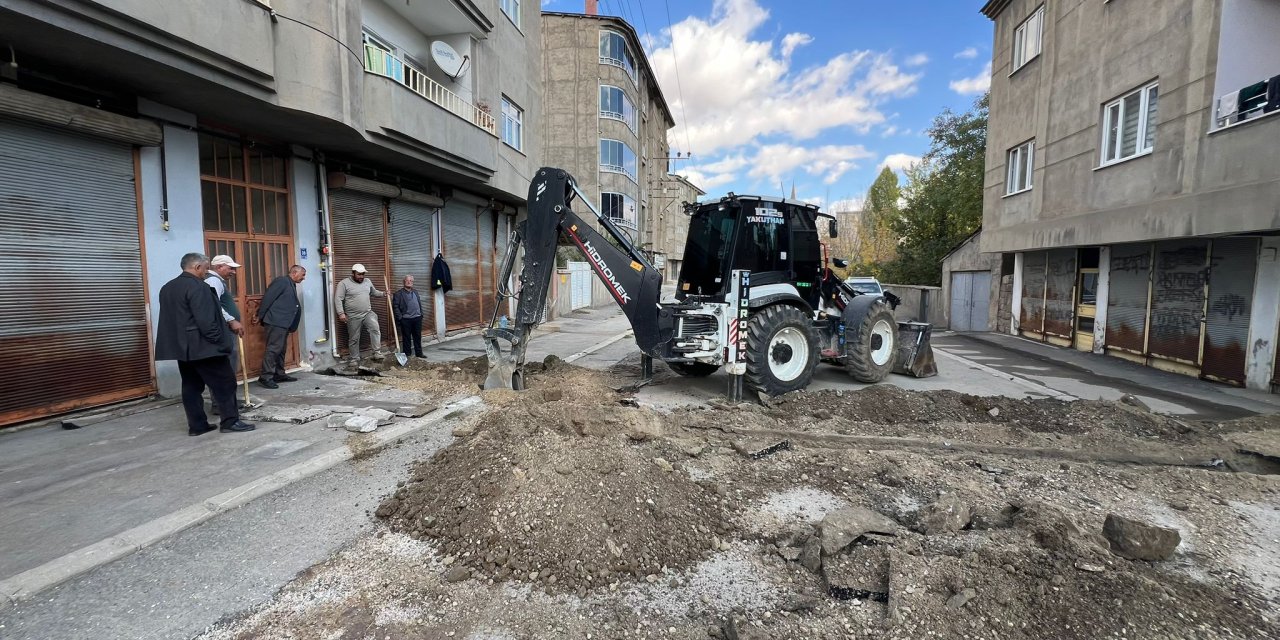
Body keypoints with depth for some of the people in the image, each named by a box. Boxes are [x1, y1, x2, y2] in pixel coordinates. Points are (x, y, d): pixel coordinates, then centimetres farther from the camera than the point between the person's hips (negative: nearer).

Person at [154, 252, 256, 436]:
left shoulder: (167, 288, 14)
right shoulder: (197, 287, -15)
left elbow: (169, 318, 19)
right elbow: (206, 320, -21)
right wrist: (218, 340, -14)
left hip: (181, 346, 9)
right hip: (202, 346, -9)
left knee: (191, 386, 11)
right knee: (224, 382, -3)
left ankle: (197, 425, 14)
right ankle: (231, 421, -4)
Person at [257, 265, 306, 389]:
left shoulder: (292, 285, 20)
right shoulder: (282, 281, -8)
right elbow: (268, 297, -13)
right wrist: (260, 316, -12)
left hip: (284, 323, 10)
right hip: (276, 321, -10)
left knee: (281, 349, 14)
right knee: (273, 348, -11)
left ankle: (279, 374, 21)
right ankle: (265, 377, -8)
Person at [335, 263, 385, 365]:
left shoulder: (367, 282, 9)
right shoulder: (344, 283, -7)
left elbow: (374, 292, 24)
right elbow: (338, 299, -12)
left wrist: (383, 294, 5)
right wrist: (341, 313, -20)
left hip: (368, 313, 3)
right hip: (353, 317, -3)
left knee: (375, 328, -23)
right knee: (354, 339, 7)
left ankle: (377, 352, -20)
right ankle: (354, 359, 20)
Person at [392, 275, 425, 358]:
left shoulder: (415, 292, 16)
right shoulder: (398, 294, -3)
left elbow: (420, 303, 20)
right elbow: (395, 306, -7)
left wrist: (421, 314, 11)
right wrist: (400, 317, -12)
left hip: (417, 318, 5)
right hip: (406, 320, -5)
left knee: (418, 337, 11)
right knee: (406, 338, 2)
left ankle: (419, 354, 20)